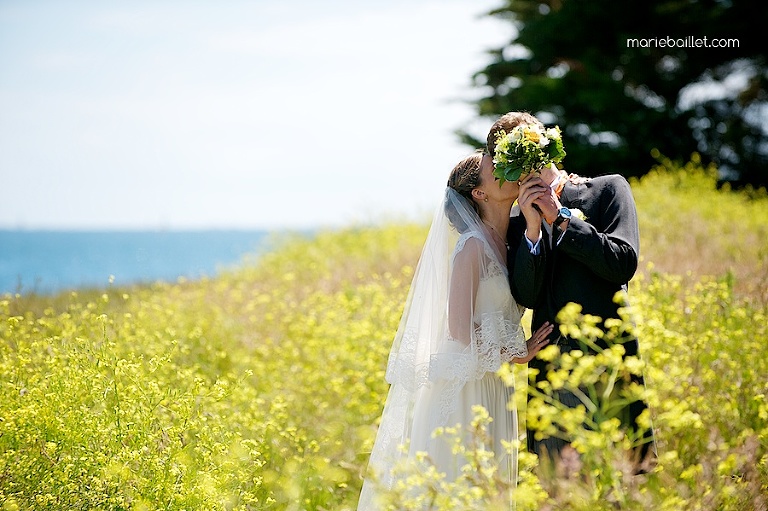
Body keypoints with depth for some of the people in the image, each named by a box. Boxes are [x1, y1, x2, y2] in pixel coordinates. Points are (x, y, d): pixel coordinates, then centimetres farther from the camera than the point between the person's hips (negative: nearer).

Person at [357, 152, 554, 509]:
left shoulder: (504, 245, 13)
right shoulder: (472, 245, -13)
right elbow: (459, 327, -17)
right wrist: (513, 354, -8)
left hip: (490, 388, 8)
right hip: (462, 387, -8)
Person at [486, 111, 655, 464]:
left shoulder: (607, 189, 5)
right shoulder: (517, 222, 12)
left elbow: (623, 263, -8)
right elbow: (526, 296, 1)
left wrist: (560, 218, -7)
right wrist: (532, 229, -9)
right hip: (550, 370, 3)